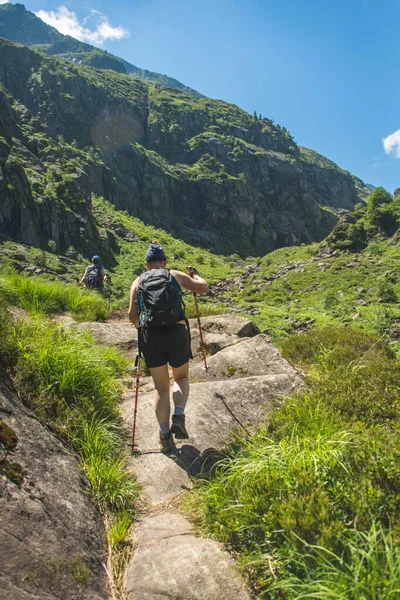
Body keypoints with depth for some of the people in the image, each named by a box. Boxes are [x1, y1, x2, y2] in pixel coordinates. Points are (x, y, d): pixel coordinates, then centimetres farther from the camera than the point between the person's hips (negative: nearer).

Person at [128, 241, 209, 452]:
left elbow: (132, 315, 3)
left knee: (161, 387, 16)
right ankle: (178, 417, 1)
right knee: (181, 377, 24)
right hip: (177, 332, -1)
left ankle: (165, 436, 15)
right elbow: (204, 287, 11)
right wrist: (195, 274, 30)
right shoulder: (175, 275, 8)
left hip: (151, 335, 1)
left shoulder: (138, 282, 10)